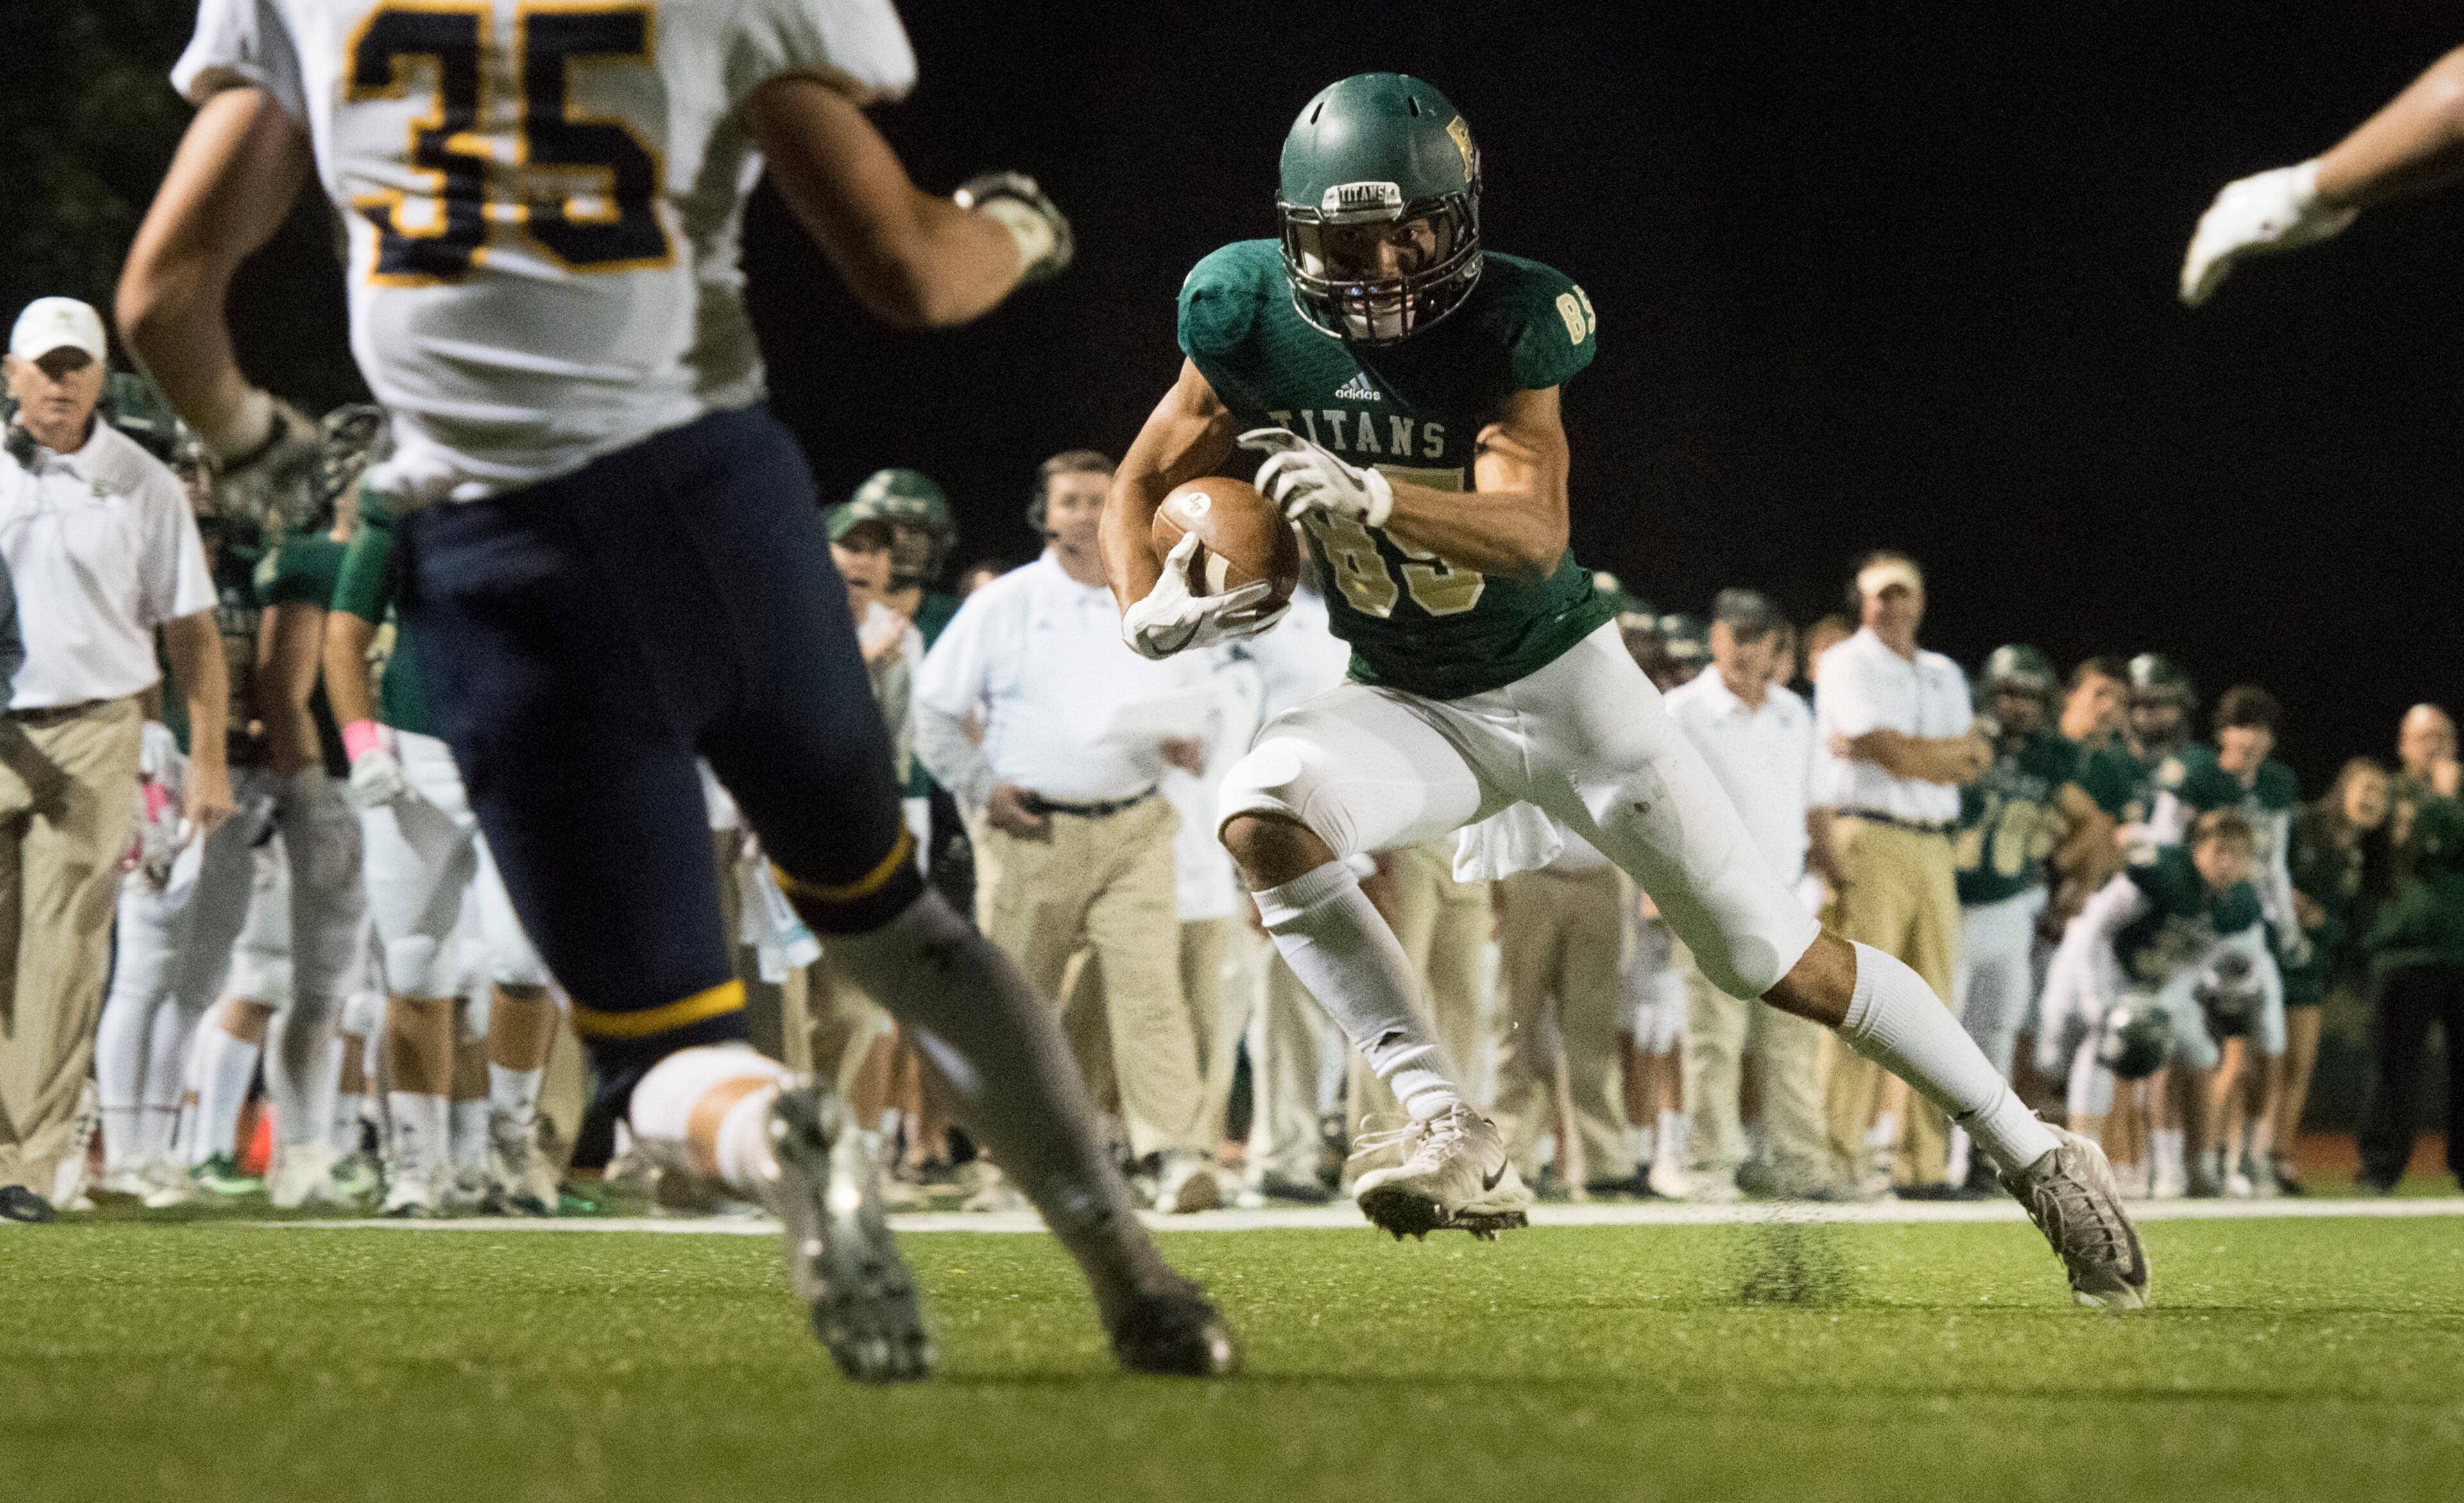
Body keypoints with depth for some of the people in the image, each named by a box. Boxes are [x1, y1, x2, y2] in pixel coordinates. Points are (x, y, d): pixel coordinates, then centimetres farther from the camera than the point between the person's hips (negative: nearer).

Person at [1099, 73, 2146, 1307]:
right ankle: (1450, 1133, -27)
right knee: (1263, 815, -30)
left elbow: (1533, 535, -33)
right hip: (1407, 706, 3)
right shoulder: (1252, 321, -13)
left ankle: (2034, 1152, 13)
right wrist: (1149, 611, -20)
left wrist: (1367, 500, -50)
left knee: (1778, 960, -2)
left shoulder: (1507, 319, -22)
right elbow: (1144, 485, 1)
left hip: (1560, 681, -2)